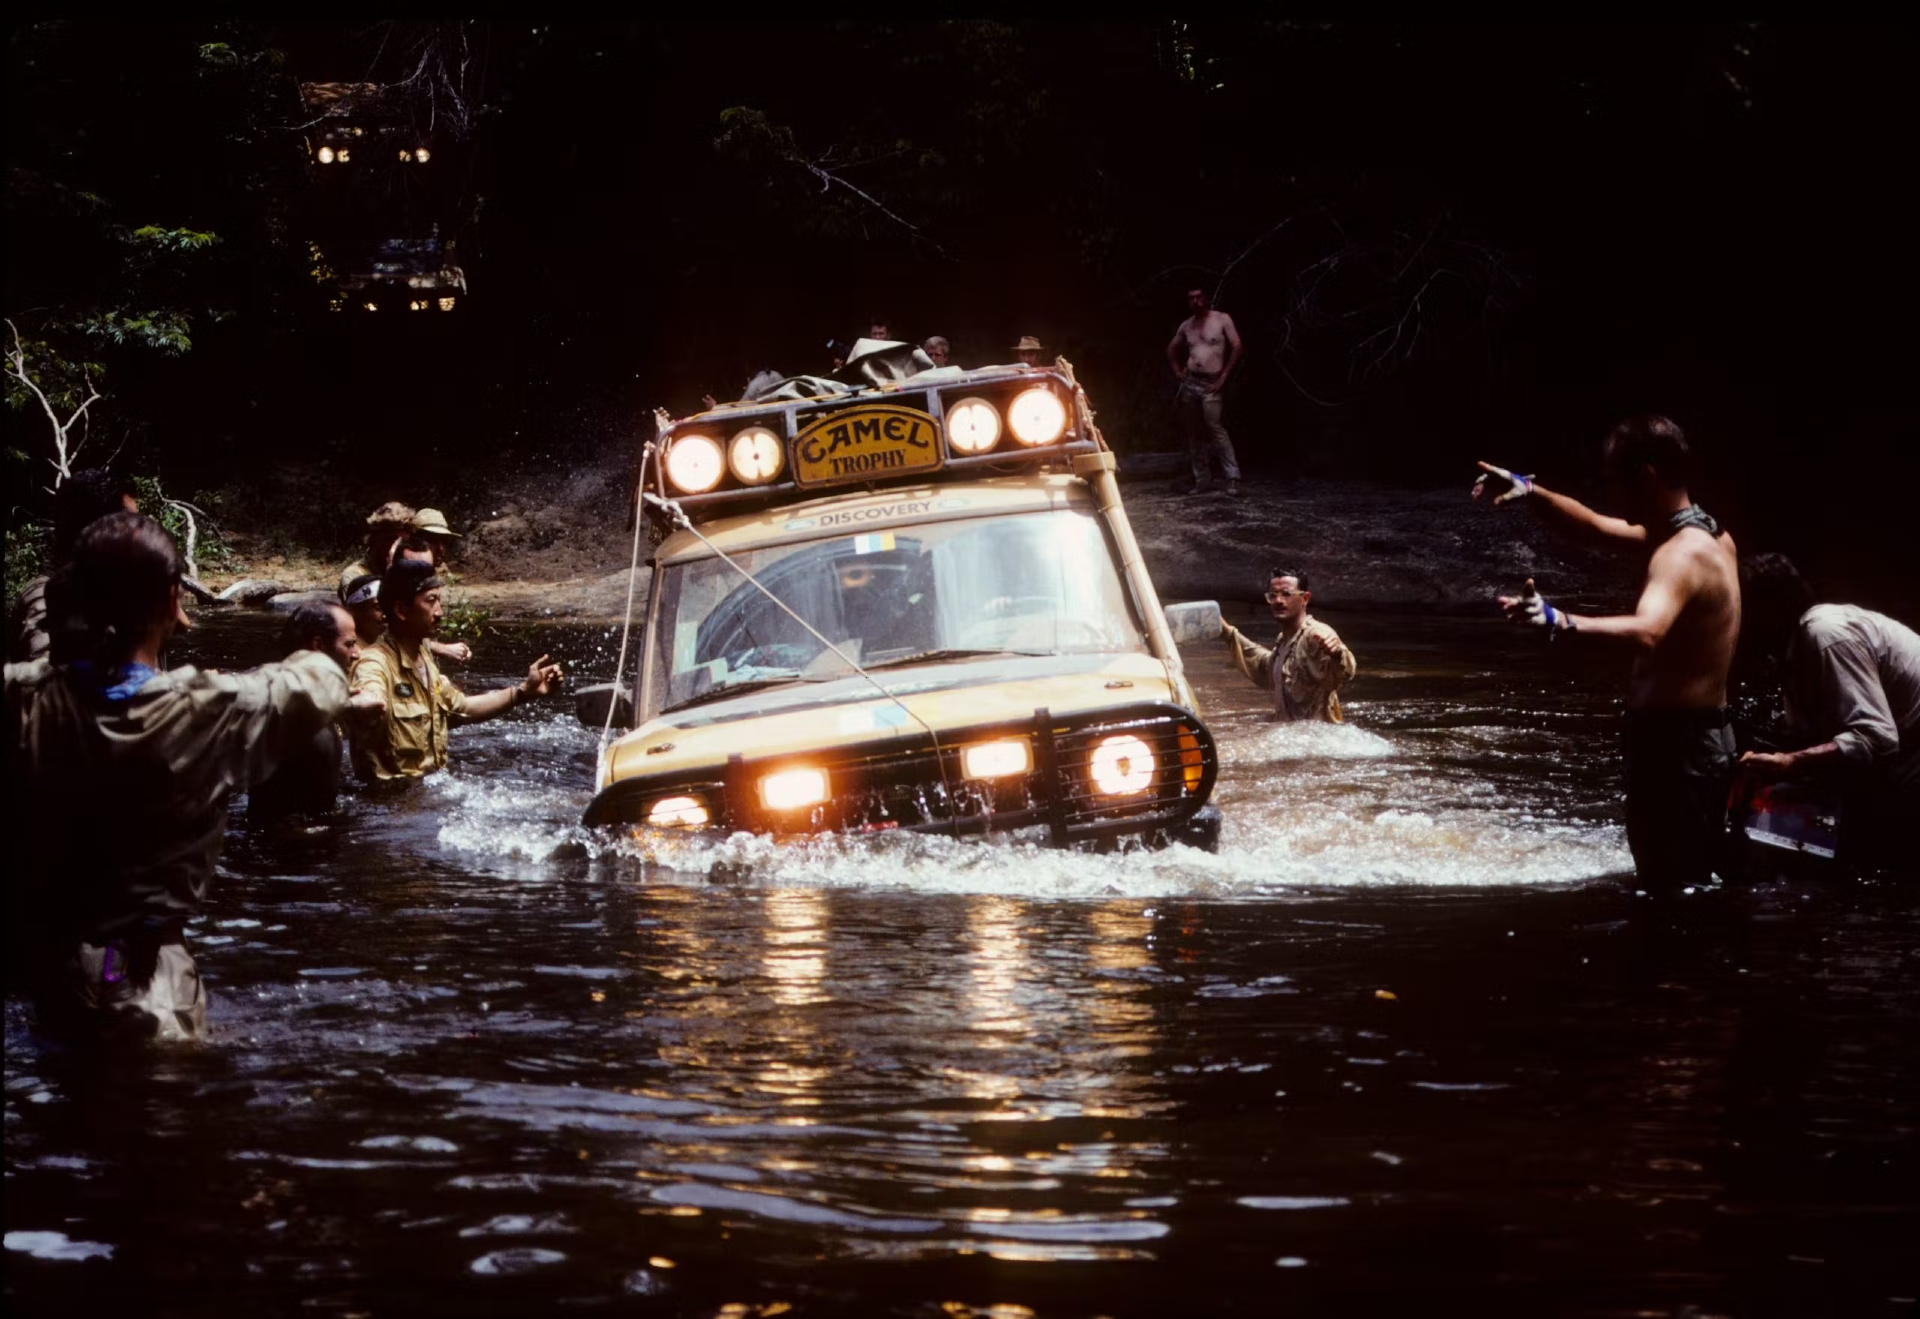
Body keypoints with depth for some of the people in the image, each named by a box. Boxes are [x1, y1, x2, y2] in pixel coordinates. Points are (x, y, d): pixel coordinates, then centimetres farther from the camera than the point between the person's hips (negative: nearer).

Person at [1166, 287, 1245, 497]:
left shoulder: (1222, 319, 0)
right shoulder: (1186, 325, 13)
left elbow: (1237, 347, -6)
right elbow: (1172, 348, 29)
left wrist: (1224, 378, -10)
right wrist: (1176, 369, 12)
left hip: (1211, 383, -6)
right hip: (1189, 382, 6)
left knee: (1214, 426, -19)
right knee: (1192, 432, 5)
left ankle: (1232, 477, -18)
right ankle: (1202, 478, 11)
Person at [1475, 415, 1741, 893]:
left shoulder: (1682, 554, -22)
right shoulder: (1709, 535, 10)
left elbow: (1645, 632, -43)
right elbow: (1596, 526, 23)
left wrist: (1560, 622, -56)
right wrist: (1529, 491, 14)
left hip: (1675, 742, -11)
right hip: (1707, 734, 11)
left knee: (1671, 889, -10)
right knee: (1706, 881, 20)